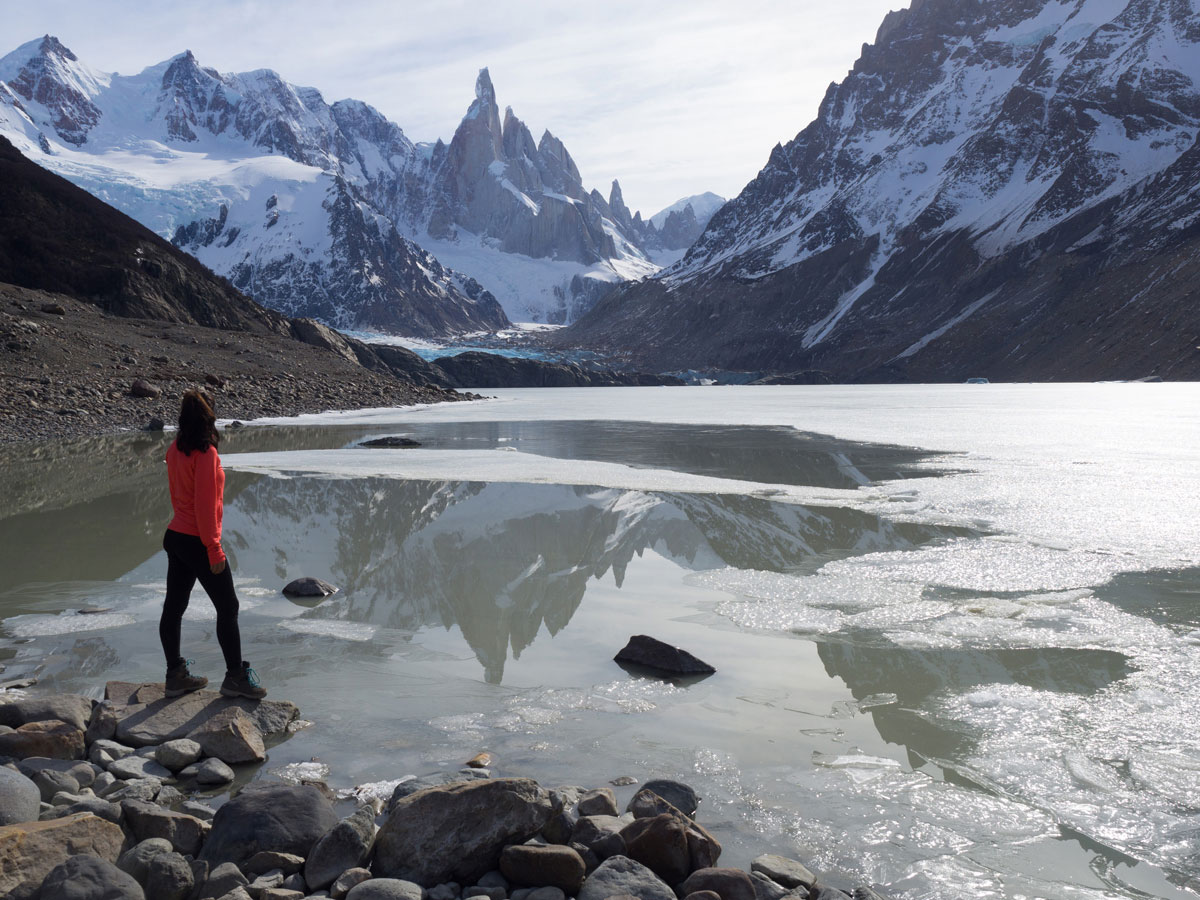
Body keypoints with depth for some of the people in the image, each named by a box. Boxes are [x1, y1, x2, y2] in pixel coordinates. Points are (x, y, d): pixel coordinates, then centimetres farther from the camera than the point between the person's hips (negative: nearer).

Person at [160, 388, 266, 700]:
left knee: (173, 607, 13)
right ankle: (235, 677, 13)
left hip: (175, 536, 8)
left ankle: (176, 675, 24)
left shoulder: (174, 450, 5)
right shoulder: (205, 453, -19)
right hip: (198, 542, -8)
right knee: (228, 608, 4)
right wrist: (214, 550, -17)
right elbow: (205, 505, -21)